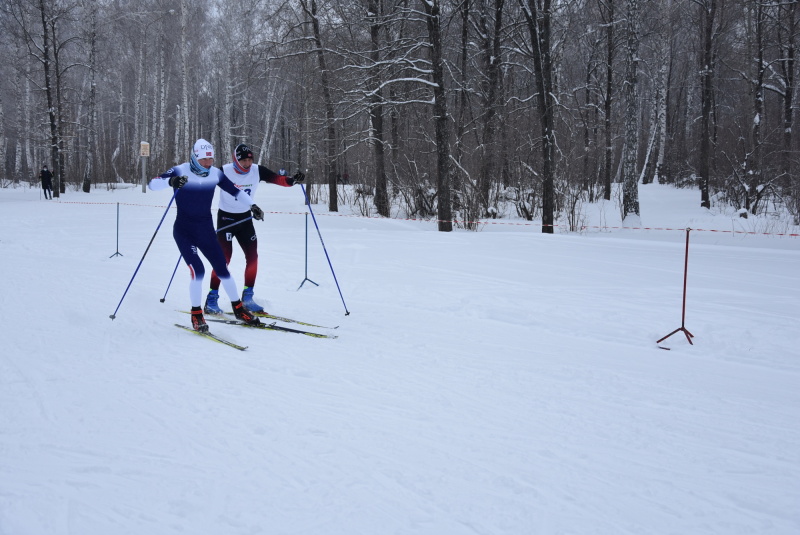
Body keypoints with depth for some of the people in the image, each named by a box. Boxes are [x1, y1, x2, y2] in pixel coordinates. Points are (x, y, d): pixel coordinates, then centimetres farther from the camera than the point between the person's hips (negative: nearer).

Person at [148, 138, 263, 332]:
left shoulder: (216, 173, -1)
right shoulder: (181, 171, -14)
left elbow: (235, 190, 13)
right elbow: (152, 184, -24)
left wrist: (252, 206, 4)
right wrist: (170, 181, -43)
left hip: (206, 229, 4)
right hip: (184, 230, -4)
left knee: (222, 269, 7)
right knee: (198, 270, -17)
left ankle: (239, 309, 23)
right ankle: (196, 314, 1)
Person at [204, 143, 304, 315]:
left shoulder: (257, 171, -7)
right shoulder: (225, 171, -18)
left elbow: (276, 178, -11)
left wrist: (292, 180, -29)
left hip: (245, 218, 5)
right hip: (226, 218, -5)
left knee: (252, 257, 0)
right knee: (223, 258, -11)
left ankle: (247, 298, 12)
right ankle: (211, 300, -3)